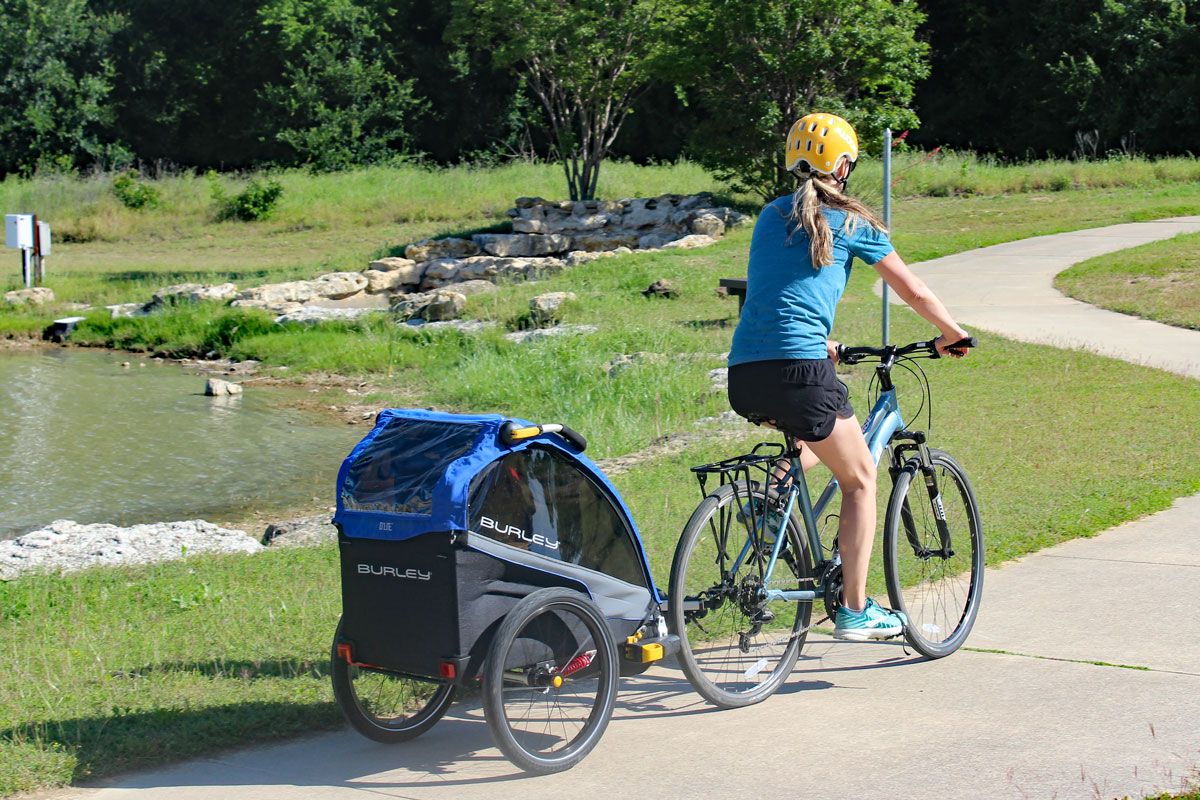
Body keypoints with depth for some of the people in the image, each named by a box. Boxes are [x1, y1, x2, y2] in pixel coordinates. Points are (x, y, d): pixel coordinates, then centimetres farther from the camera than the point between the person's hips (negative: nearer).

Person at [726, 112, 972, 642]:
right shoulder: (851, 221, 5)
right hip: (798, 370, -6)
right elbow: (913, 290, 13)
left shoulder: (771, 216, 20)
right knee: (860, 478, 12)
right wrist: (952, 334, 30)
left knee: (821, 441, 34)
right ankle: (855, 611, 8)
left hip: (743, 377, 6)